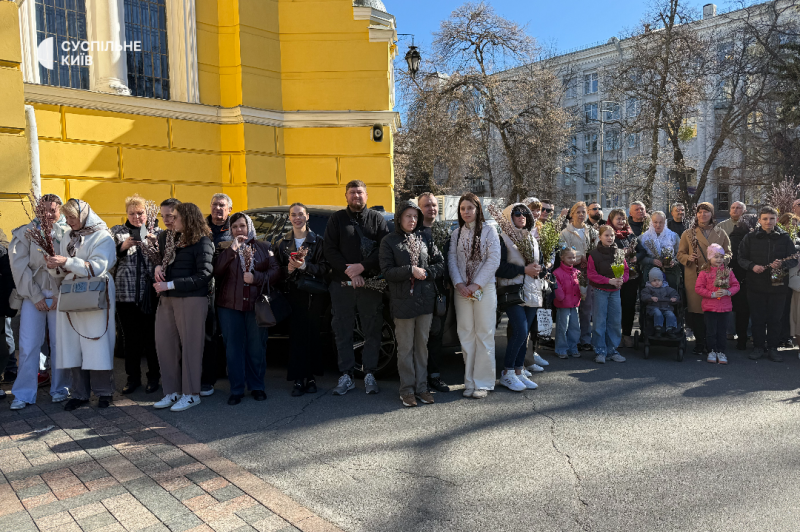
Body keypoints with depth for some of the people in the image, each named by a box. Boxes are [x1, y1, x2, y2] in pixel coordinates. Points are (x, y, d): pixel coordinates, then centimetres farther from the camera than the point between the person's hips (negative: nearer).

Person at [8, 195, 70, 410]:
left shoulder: (68, 233, 2)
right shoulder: (26, 233, 4)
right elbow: (19, 266, 0)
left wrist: (61, 296, -8)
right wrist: (35, 296, -5)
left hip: (60, 296, 0)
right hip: (33, 296, 1)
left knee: (60, 343, 2)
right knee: (28, 345, 0)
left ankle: (59, 388, 15)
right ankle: (24, 394, 10)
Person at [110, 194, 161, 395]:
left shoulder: (156, 232, 9)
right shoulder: (117, 232, 11)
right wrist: (123, 247, -11)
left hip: (150, 292, -1)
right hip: (126, 293, 1)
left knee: (151, 335, 2)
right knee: (130, 337, 8)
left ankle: (154, 376, 16)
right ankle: (133, 377, 21)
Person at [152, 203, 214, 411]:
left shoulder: (202, 242, -8)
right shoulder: (169, 237, 14)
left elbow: (204, 275, -15)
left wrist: (170, 285, -15)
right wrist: (158, 266, 3)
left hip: (192, 299, -7)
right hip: (166, 299, 7)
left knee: (190, 345, -1)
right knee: (163, 344, 8)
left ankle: (191, 394, 11)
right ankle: (172, 392, 21)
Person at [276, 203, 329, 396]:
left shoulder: (317, 240, 5)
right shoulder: (283, 243, 13)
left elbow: (325, 267, -2)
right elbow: (278, 270, 11)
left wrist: (305, 266, -15)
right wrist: (288, 269, -9)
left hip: (314, 295, -1)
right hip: (293, 294, 1)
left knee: (312, 335, -1)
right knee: (296, 335, -4)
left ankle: (310, 377, 11)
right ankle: (298, 380, 2)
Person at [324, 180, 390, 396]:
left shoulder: (377, 219, 8)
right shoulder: (337, 219, 10)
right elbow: (329, 249, 1)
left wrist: (362, 266, -13)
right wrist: (349, 271, -11)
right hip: (342, 283, 1)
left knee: (372, 330, 3)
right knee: (343, 331, 4)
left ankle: (369, 374, 14)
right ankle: (346, 376, 14)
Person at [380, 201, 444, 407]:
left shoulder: (424, 239, 11)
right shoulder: (389, 241, 1)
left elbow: (440, 264, 9)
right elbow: (387, 271, -8)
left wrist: (425, 272, -9)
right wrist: (411, 270, -17)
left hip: (425, 299, 3)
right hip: (403, 301, -3)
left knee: (422, 345, 9)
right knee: (406, 347, 3)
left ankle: (421, 387, 18)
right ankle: (407, 390, 12)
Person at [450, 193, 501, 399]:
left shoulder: (488, 231, 1)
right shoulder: (456, 234, 12)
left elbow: (493, 260, -6)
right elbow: (452, 260, 6)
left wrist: (476, 285, -12)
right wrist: (458, 283, -9)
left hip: (484, 288, -3)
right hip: (462, 290, 3)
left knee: (484, 334, -2)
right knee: (466, 335, 4)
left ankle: (483, 383, 5)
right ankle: (469, 382, 12)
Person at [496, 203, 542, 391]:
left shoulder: (532, 239, 17)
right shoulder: (503, 238, -5)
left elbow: (540, 261, 23)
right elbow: (499, 267, -14)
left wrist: (538, 268, 0)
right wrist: (524, 270, -15)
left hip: (532, 291, 7)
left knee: (524, 334, 8)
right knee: (520, 332, -13)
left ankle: (519, 371, 17)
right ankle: (507, 373, 1)